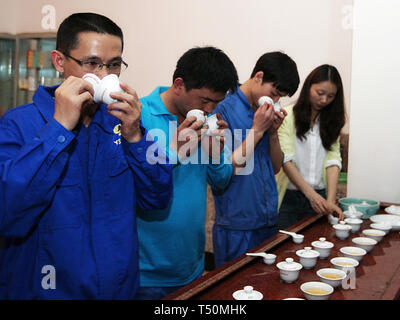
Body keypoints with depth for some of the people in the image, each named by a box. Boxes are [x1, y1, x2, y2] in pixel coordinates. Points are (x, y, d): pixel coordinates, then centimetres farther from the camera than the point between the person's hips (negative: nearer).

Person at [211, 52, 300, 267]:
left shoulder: (265, 113, 9)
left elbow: (275, 167, 13)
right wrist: (257, 130, -17)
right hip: (237, 227, -7)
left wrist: (273, 132, -3)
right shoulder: (224, 110, -13)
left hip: (268, 222, 7)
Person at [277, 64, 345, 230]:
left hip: (319, 196, 4)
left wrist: (330, 200, -14)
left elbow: (333, 160, -2)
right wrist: (310, 193, -22)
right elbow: (286, 160, -13)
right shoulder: (288, 115, -6)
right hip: (289, 197, -4)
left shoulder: (331, 121, 8)